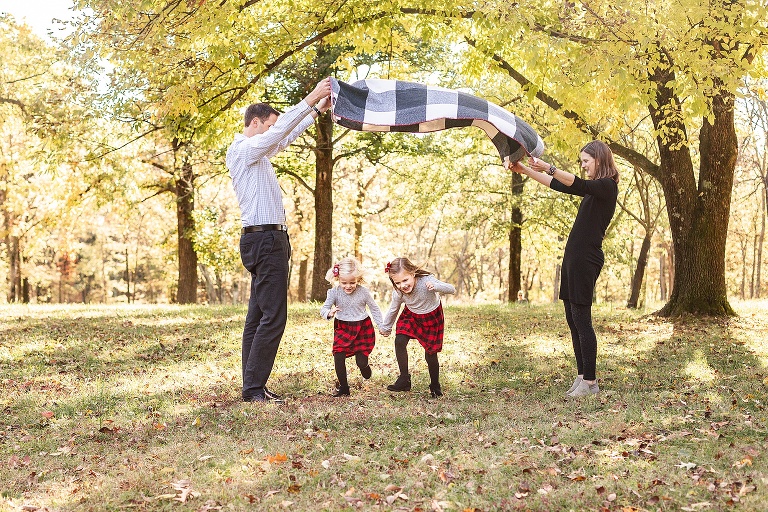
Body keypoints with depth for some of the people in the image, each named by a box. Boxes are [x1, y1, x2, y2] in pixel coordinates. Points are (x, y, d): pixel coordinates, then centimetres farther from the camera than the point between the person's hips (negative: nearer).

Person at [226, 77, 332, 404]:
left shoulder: (258, 151, 19)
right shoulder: (242, 150, -9)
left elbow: (286, 137, 30)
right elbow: (281, 130, -17)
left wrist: (317, 111, 25)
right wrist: (310, 99, -15)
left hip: (267, 241, 11)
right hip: (264, 239, -11)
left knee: (259, 315, 9)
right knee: (273, 316, -13)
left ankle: (252, 386, 11)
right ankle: (253, 388, -11)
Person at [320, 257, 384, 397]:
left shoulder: (363, 292, -12)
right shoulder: (335, 292, -12)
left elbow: (374, 308, 2)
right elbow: (323, 309, -8)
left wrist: (382, 326, 0)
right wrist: (329, 313, -32)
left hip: (363, 328, -1)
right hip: (342, 329, 1)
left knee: (361, 362, -3)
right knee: (338, 357, -12)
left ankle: (364, 365, 36)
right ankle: (343, 387, 5)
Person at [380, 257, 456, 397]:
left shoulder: (426, 281, -34)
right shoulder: (398, 293, -22)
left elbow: (452, 290, -35)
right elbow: (393, 310, -2)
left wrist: (435, 286, -55)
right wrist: (386, 328, 12)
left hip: (432, 318, -3)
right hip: (411, 316, 3)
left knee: (430, 354, -1)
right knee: (399, 341, -20)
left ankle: (435, 386, 25)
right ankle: (404, 380, -7)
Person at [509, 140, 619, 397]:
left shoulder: (607, 186, -8)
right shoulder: (594, 188, 20)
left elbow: (576, 184, -26)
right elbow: (557, 185, 25)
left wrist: (549, 168, -37)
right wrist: (525, 170, 19)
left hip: (587, 259, -9)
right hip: (574, 257, 9)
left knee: (581, 319, -9)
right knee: (573, 319, 9)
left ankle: (590, 381, -5)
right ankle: (582, 376, 13)